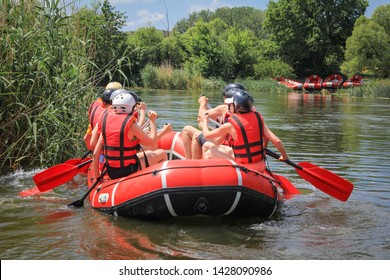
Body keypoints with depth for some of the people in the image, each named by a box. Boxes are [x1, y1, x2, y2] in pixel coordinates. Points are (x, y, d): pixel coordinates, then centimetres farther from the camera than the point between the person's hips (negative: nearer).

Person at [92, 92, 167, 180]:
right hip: (128, 171, -7)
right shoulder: (131, 124, -17)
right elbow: (152, 141, -7)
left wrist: (97, 177, 8)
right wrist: (153, 121, 6)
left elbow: (95, 154, 0)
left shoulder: (106, 120, 1)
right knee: (162, 154, 12)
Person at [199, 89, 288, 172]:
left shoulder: (231, 125, -15)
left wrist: (204, 121, 18)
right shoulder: (258, 118, -2)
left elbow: (207, 135, -1)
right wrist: (284, 156, 13)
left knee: (208, 154, 8)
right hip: (261, 167, 6)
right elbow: (276, 141, -4)